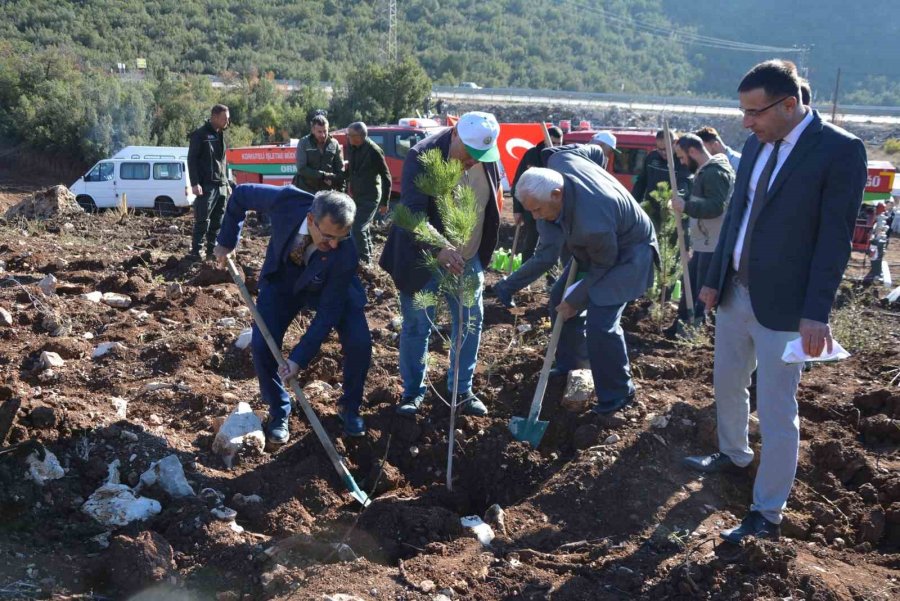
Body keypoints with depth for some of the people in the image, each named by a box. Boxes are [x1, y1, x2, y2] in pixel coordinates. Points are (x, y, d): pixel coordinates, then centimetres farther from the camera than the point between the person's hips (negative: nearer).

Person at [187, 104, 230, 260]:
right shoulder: (200, 134, -5)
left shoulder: (220, 135, 18)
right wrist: (195, 183, -18)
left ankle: (212, 250, 14)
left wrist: (226, 182, 20)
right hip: (206, 185, -7)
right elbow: (192, 159, -10)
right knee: (202, 220, -9)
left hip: (221, 186, 7)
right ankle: (195, 251, -6)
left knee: (217, 221, 8)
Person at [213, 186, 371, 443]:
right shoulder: (286, 201, -36)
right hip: (282, 280, 1)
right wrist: (227, 241, -9)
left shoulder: (345, 253, -38)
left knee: (359, 343, -19)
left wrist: (299, 358, -31)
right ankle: (279, 412, 14)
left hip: (329, 288, -1)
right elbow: (241, 194, -15)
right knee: (261, 345, -13)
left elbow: (329, 312, -30)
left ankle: (349, 407, 10)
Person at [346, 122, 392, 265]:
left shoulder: (374, 151, -19)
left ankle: (364, 260, -4)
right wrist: (351, 189, 12)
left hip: (370, 197, -7)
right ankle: (368, 257, 31)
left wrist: (385, 201, -11)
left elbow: (386, 177, -13)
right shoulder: (353, 148, 0)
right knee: (363, 228, 17)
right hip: (357, 196, 8)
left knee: (358, 229, -13)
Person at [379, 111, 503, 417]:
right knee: (416, 326, 4)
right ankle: (413, 391, 21)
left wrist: (485, 250, 13)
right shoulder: (422, 157, -23)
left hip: (469, 260, 5)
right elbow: (413, 213, -31)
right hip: (423, 259, -4)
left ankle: (462, 390, 24)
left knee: (471, 324, 8)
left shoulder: (488, 157, -6)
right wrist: (439, 249, -46)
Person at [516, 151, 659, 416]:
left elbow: (603, 266, -25)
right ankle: (570, 362, 32)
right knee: (559, 298, 13)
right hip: (596, 248, 9)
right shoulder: (558, 162, -23)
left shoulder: (591, 225, -43)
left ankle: (618, 393, 2)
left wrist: (574, 300, -11)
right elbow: (592, 150, 1)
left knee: (600, 323, -17)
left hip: (626, 254, -9)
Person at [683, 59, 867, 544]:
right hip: (736, 294, 7)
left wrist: (816, 313, -19)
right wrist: (714, 279, 13)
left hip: (784, 306, -7)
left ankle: (767, 514, 14)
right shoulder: (756, 145, 5)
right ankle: (733, 455, 48)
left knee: (776, 410, 1)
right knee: (727, 385, 23)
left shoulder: (840, 151, -15)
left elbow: (835, 237, -16)